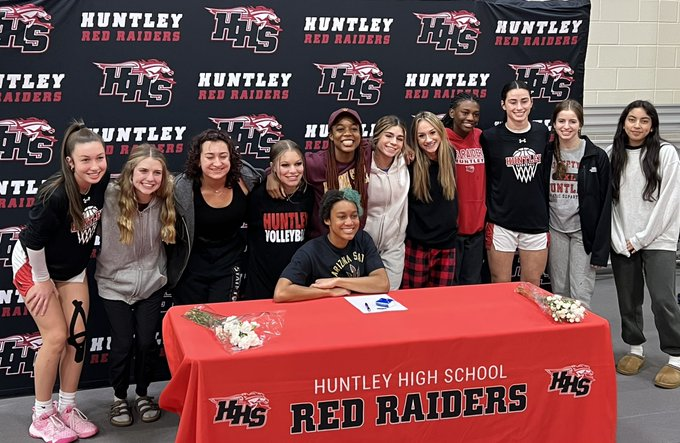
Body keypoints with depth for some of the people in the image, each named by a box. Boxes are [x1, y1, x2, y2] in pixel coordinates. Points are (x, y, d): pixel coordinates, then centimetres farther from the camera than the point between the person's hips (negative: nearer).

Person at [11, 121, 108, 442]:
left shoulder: (102, 183, -17)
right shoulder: (56, 194, -34)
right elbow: (33, 240, -24)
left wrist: (85, 250, 10)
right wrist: (42, 280, -14)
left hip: (73, 269, 6)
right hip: (34, 265, -6)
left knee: (77, 336, 5)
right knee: (56, 337, -7)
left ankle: (67, 408, 20)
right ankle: (42, 416, 9)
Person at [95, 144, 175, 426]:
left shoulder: (165, 202, -11)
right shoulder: (111, 195, -19)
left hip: (151, 283, 2)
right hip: (114, 283, -2)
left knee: (147, 342, 3)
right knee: (123, 343, -1)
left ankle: (143, 394, 28)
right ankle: (119, 397, 24)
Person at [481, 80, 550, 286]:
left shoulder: (542, 133, 4)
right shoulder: (490, 137, -6)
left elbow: (547, 177, 12)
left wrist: (547, 217, 13)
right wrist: (487, 217, -1)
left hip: (536, 223, 3)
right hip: (501, 224, -3)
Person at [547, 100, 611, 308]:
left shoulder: (597, 156, -5)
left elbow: (605, 205, -5)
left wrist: (600, 249, -9)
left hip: (583, 231, -3)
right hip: (555, 230, 3)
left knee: (581, 296, -5)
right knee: (559, 293, 10)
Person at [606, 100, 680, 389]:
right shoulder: (612, 155, 4)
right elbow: (607, 199, 4)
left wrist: (640, 239, -9)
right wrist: (620, 239, -5)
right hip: (621, 242, 3)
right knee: (628, 299, 9)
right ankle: (635, 349, 26)